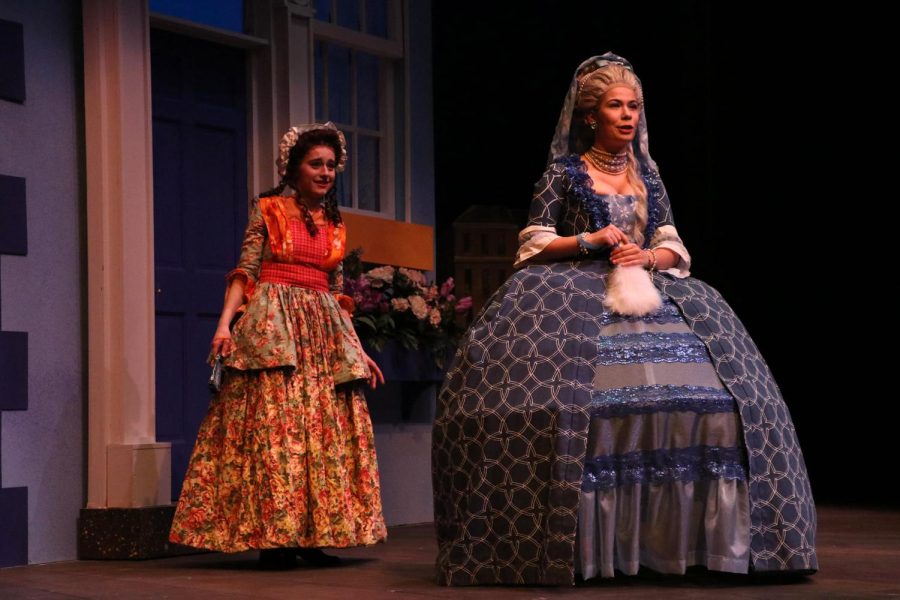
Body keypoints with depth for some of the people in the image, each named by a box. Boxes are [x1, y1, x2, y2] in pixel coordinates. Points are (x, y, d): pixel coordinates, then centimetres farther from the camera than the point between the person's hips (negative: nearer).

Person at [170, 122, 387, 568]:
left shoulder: (335, 226, 17)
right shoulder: (267, 210, 4)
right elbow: (245, 272, -2)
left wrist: (358, 349, 15)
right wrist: (225, 322, -16)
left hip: (323, 331, 5)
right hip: (272, 323, -5)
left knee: (327, 429, -1)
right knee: (273, 424, -12)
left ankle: (312, 538, 2)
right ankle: (274, 538, -11)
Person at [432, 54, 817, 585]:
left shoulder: (647, 173, 16)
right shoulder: (564, 172, 4)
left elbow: (675, 247, 14)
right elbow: (535, 245, 2)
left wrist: (648, 255, -7)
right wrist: (590, 241, -11)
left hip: (651, 294, 4)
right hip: (576, 296, -4)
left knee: (706, 398, -11)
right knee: (569, 401, -25)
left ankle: (669, 538, -5)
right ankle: (581, 540, -18)